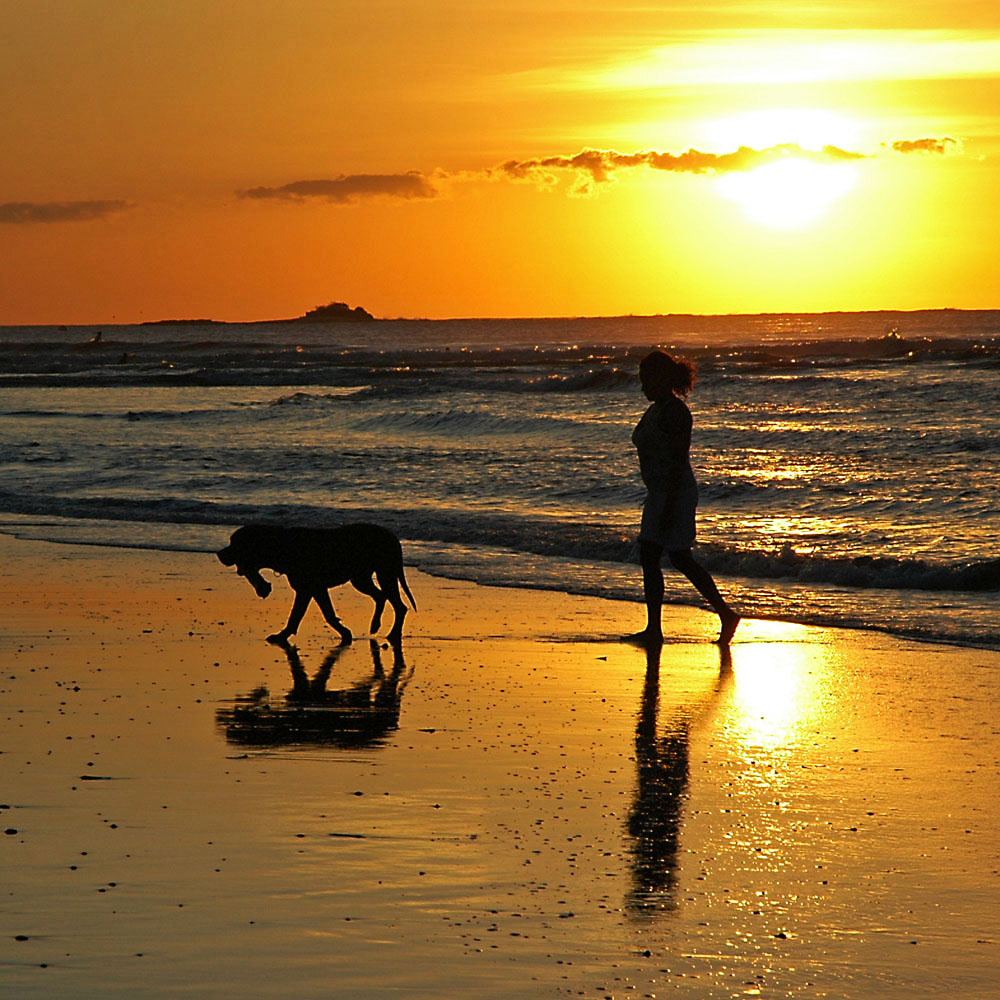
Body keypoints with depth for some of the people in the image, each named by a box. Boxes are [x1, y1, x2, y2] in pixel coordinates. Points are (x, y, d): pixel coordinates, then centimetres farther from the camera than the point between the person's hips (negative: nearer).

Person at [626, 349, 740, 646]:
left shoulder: (675, 411, -16)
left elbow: (678, 461, -21)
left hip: (675, 493, -10)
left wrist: (669, 507, -23)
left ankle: (726, 615, 5)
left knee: (681, 559, -5)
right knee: (648, 557, 6)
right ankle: (653, 629, 7)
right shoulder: (656, 409, 14)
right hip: (659, 494, 10)